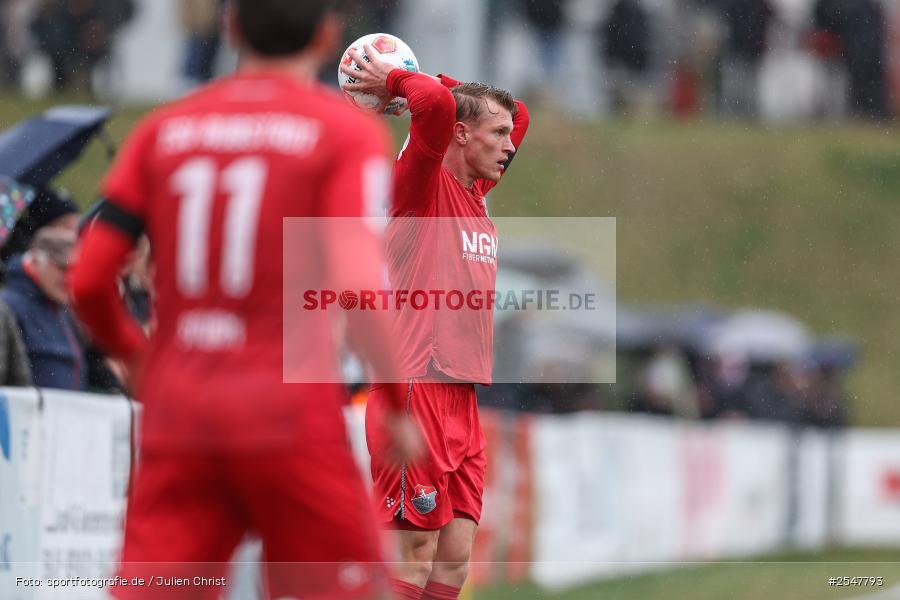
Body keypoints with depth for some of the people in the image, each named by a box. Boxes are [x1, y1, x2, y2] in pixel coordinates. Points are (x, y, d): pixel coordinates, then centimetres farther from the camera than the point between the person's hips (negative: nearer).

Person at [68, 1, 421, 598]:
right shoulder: (347, 132, -1)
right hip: (289, 414, -4)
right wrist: (397, 405, -2)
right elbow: (356, 283, -13)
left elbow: (88, 281, 7)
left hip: (175, 415, 4)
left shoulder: (163, 130, 11)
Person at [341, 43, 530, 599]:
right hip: (417, 392, -8)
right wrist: (397, 81, -6)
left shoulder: (477, 192, 17)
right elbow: (437, 103, -26)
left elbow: (518, 112, 30)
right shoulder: (423, 184, -6)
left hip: (461, 401, 8)